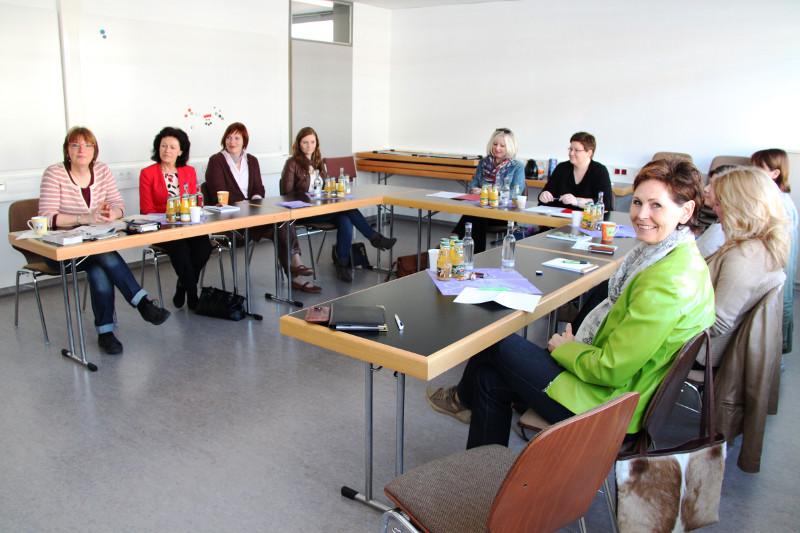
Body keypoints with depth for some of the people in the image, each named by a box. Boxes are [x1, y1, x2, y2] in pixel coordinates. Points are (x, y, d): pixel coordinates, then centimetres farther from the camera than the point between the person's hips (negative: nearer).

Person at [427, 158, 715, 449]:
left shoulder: (668, 280, -28)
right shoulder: (683, 258, 4)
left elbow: (612, 369, -25)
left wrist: (564, 348, -7)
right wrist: (576, 344, 3)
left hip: (606, 407, -9)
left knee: (500, 343, 3)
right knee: (490, 381, 11)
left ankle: (463, 397, 35)